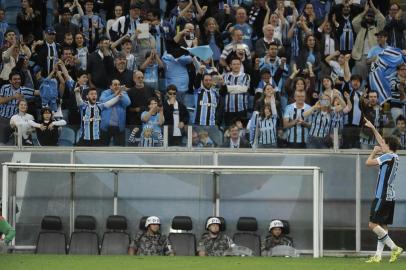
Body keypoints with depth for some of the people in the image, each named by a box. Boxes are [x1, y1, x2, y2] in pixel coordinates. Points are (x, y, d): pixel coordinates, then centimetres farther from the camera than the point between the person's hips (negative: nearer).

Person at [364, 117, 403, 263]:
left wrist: (374, 151, 6)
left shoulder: (388, 156, -12)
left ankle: (394, 248, -16)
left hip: (382, 196, -9)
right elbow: (382, 142, 28)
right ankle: (378, 255, 6)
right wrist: (373, 128, 33)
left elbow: (368, 163, -10)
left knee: (373, 225, -9)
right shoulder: (395, 157, 14)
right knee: (382, 227, 8)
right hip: (390, 197, 9)